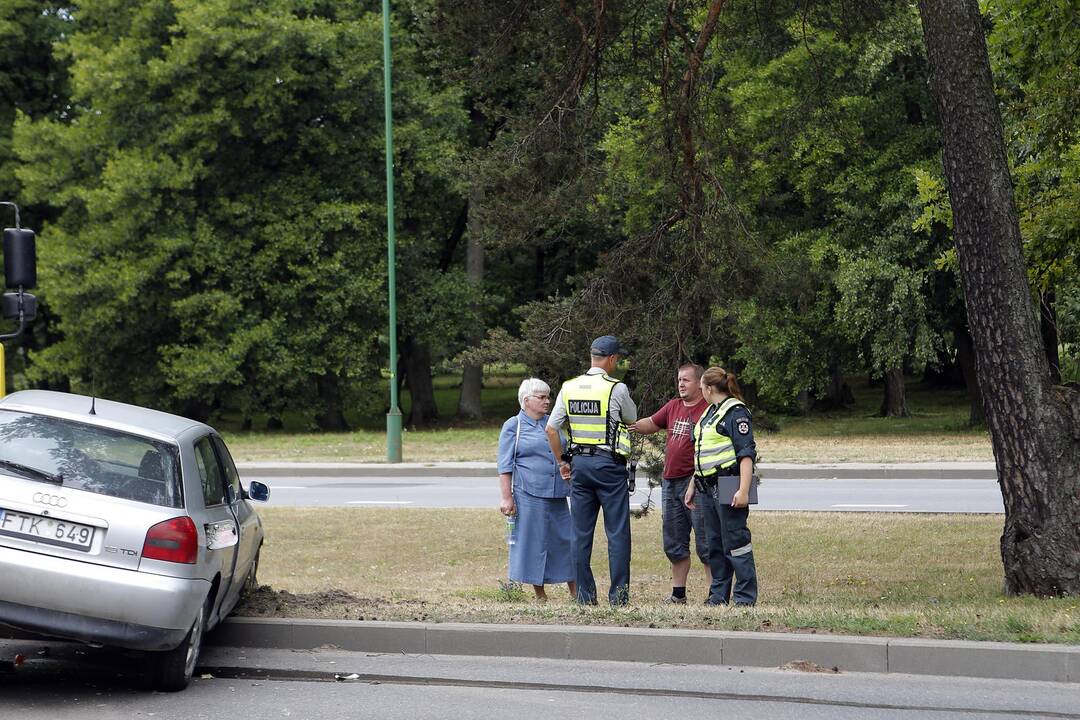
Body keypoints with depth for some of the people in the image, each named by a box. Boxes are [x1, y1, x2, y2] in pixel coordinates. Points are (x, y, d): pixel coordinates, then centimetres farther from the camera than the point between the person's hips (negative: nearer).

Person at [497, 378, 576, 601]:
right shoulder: (513, 426, 0)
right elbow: (505, 466, -4)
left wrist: (571, 487, 18)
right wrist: (507, 498, -10)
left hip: (557, 494, 5)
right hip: (529, 494, -5)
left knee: (566, 537, 4)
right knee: (534, 541, -2)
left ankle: (575, 592, 10)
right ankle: (540, 595, 5)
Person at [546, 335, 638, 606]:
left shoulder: (569, 388, 5)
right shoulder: (616, 389, -10)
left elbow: (551, 429, 5)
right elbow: (632, 418, 8)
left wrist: (562, 462, 15)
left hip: (580, 464, 5)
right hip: (609, 464, -5)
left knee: (581, 532, 7)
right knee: (617, 532, 1)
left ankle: (584, 594, 8)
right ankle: (618, 594, -2)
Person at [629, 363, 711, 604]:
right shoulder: (673, 406, 14)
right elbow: (651, 424, 25)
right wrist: (632, 425, 6)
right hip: (670, 483, 8)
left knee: (705, 543, -6)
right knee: (674, 543, 13)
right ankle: (678, 594, 22)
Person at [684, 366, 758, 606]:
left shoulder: (735, 412, -10)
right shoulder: (710, 412, 19)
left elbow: (747, 453, -16)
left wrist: (744, 490, -23)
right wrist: (693, 485, 26)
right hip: (709, 486, 9)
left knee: (735, 541, -7)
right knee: (715, 544, 12)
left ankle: (745, 597, -4)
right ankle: (719, 595, 18)